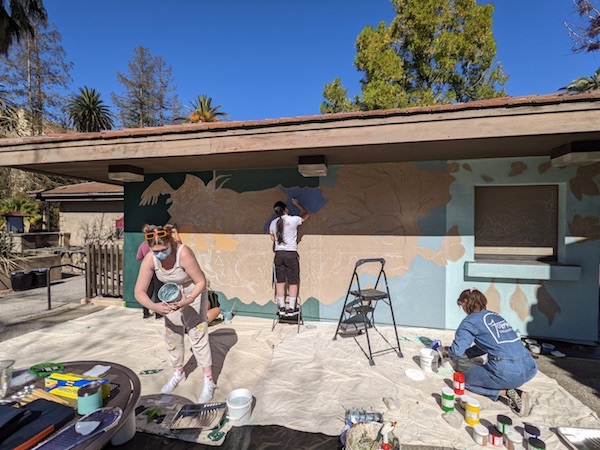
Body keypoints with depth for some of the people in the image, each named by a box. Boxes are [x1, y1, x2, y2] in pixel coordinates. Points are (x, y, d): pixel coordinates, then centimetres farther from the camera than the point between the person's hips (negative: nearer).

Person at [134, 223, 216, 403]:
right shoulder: (149, 259, -25)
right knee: (172, 336, 14)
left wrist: (189, 301, -44)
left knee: (198, 336, -4)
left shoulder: (184, 253, -37)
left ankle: (209, 381, 11)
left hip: (193, 293, -5)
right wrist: (154, 306, -41)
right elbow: (139, 291, -23)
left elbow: (201, 282, -28)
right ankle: (178, 372, 39)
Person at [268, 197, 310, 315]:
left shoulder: (273, 223, 3)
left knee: (280, 282, 10)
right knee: (293, 282, 6)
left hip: (279, 254, 4)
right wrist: (297, 204, 20)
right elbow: (306, 214, 10)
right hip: (291, 254, -4)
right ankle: (291, 308, 10)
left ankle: (282, 308, 16)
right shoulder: (293, 220, -9)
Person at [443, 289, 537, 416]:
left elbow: (456, 351, -9)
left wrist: (448, 351, 13)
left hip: (508, 373, -7)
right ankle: (514, 392, 11)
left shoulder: (470, 321, -5)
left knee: (466, 378, 16)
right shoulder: (494, 315, 17)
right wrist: (464, 353, 29)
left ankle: (505, 393, 0)